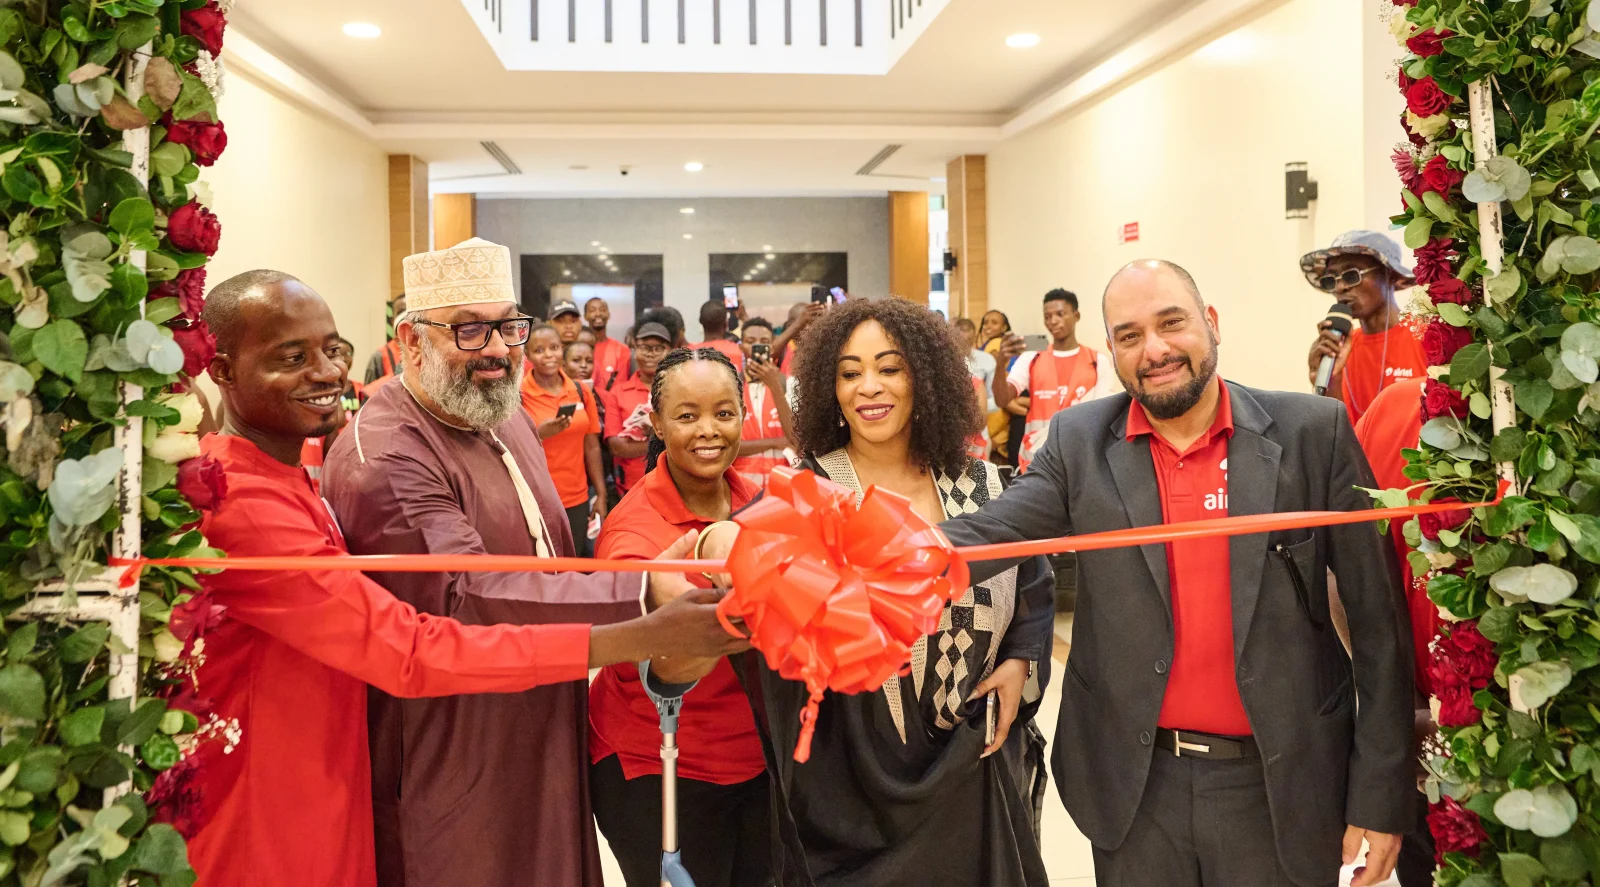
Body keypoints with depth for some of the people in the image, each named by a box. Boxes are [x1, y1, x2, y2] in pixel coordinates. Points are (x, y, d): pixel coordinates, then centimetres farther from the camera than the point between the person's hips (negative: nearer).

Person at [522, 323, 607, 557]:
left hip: (577, 500, 4)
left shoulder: (581, 391, 3)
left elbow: (592, 446, 8)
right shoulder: (518, 394, -9)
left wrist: (601, 495, 5)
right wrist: (540, 433, -23)